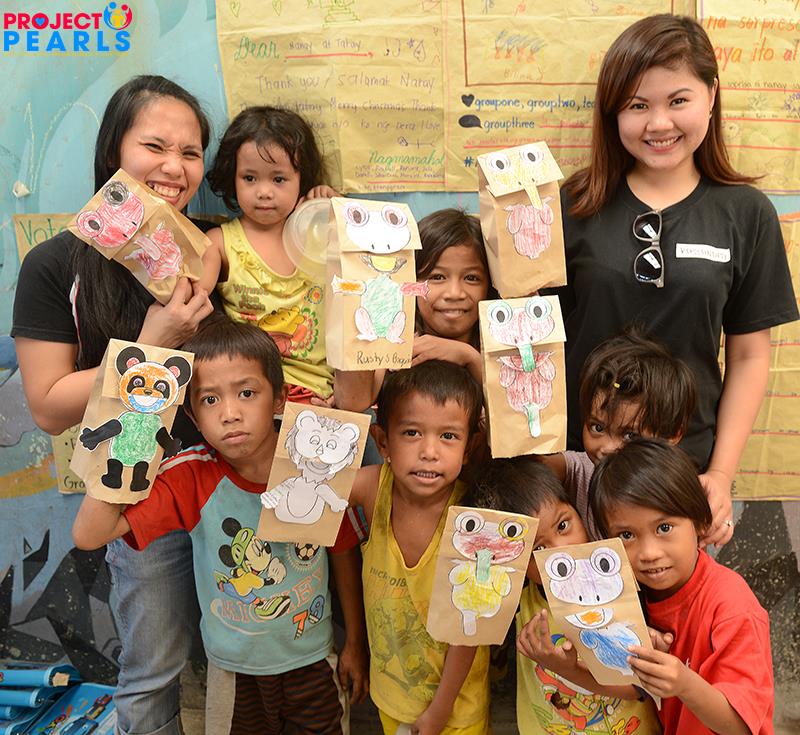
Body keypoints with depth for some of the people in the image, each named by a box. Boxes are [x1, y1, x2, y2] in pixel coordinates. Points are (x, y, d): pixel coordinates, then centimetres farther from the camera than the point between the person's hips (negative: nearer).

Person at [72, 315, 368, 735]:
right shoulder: (192, 477, -21)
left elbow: (344, 553, -4)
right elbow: (88, 535, -28)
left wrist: (356, 644, 5)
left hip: (312, 661, 1)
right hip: (233, 668, 0)